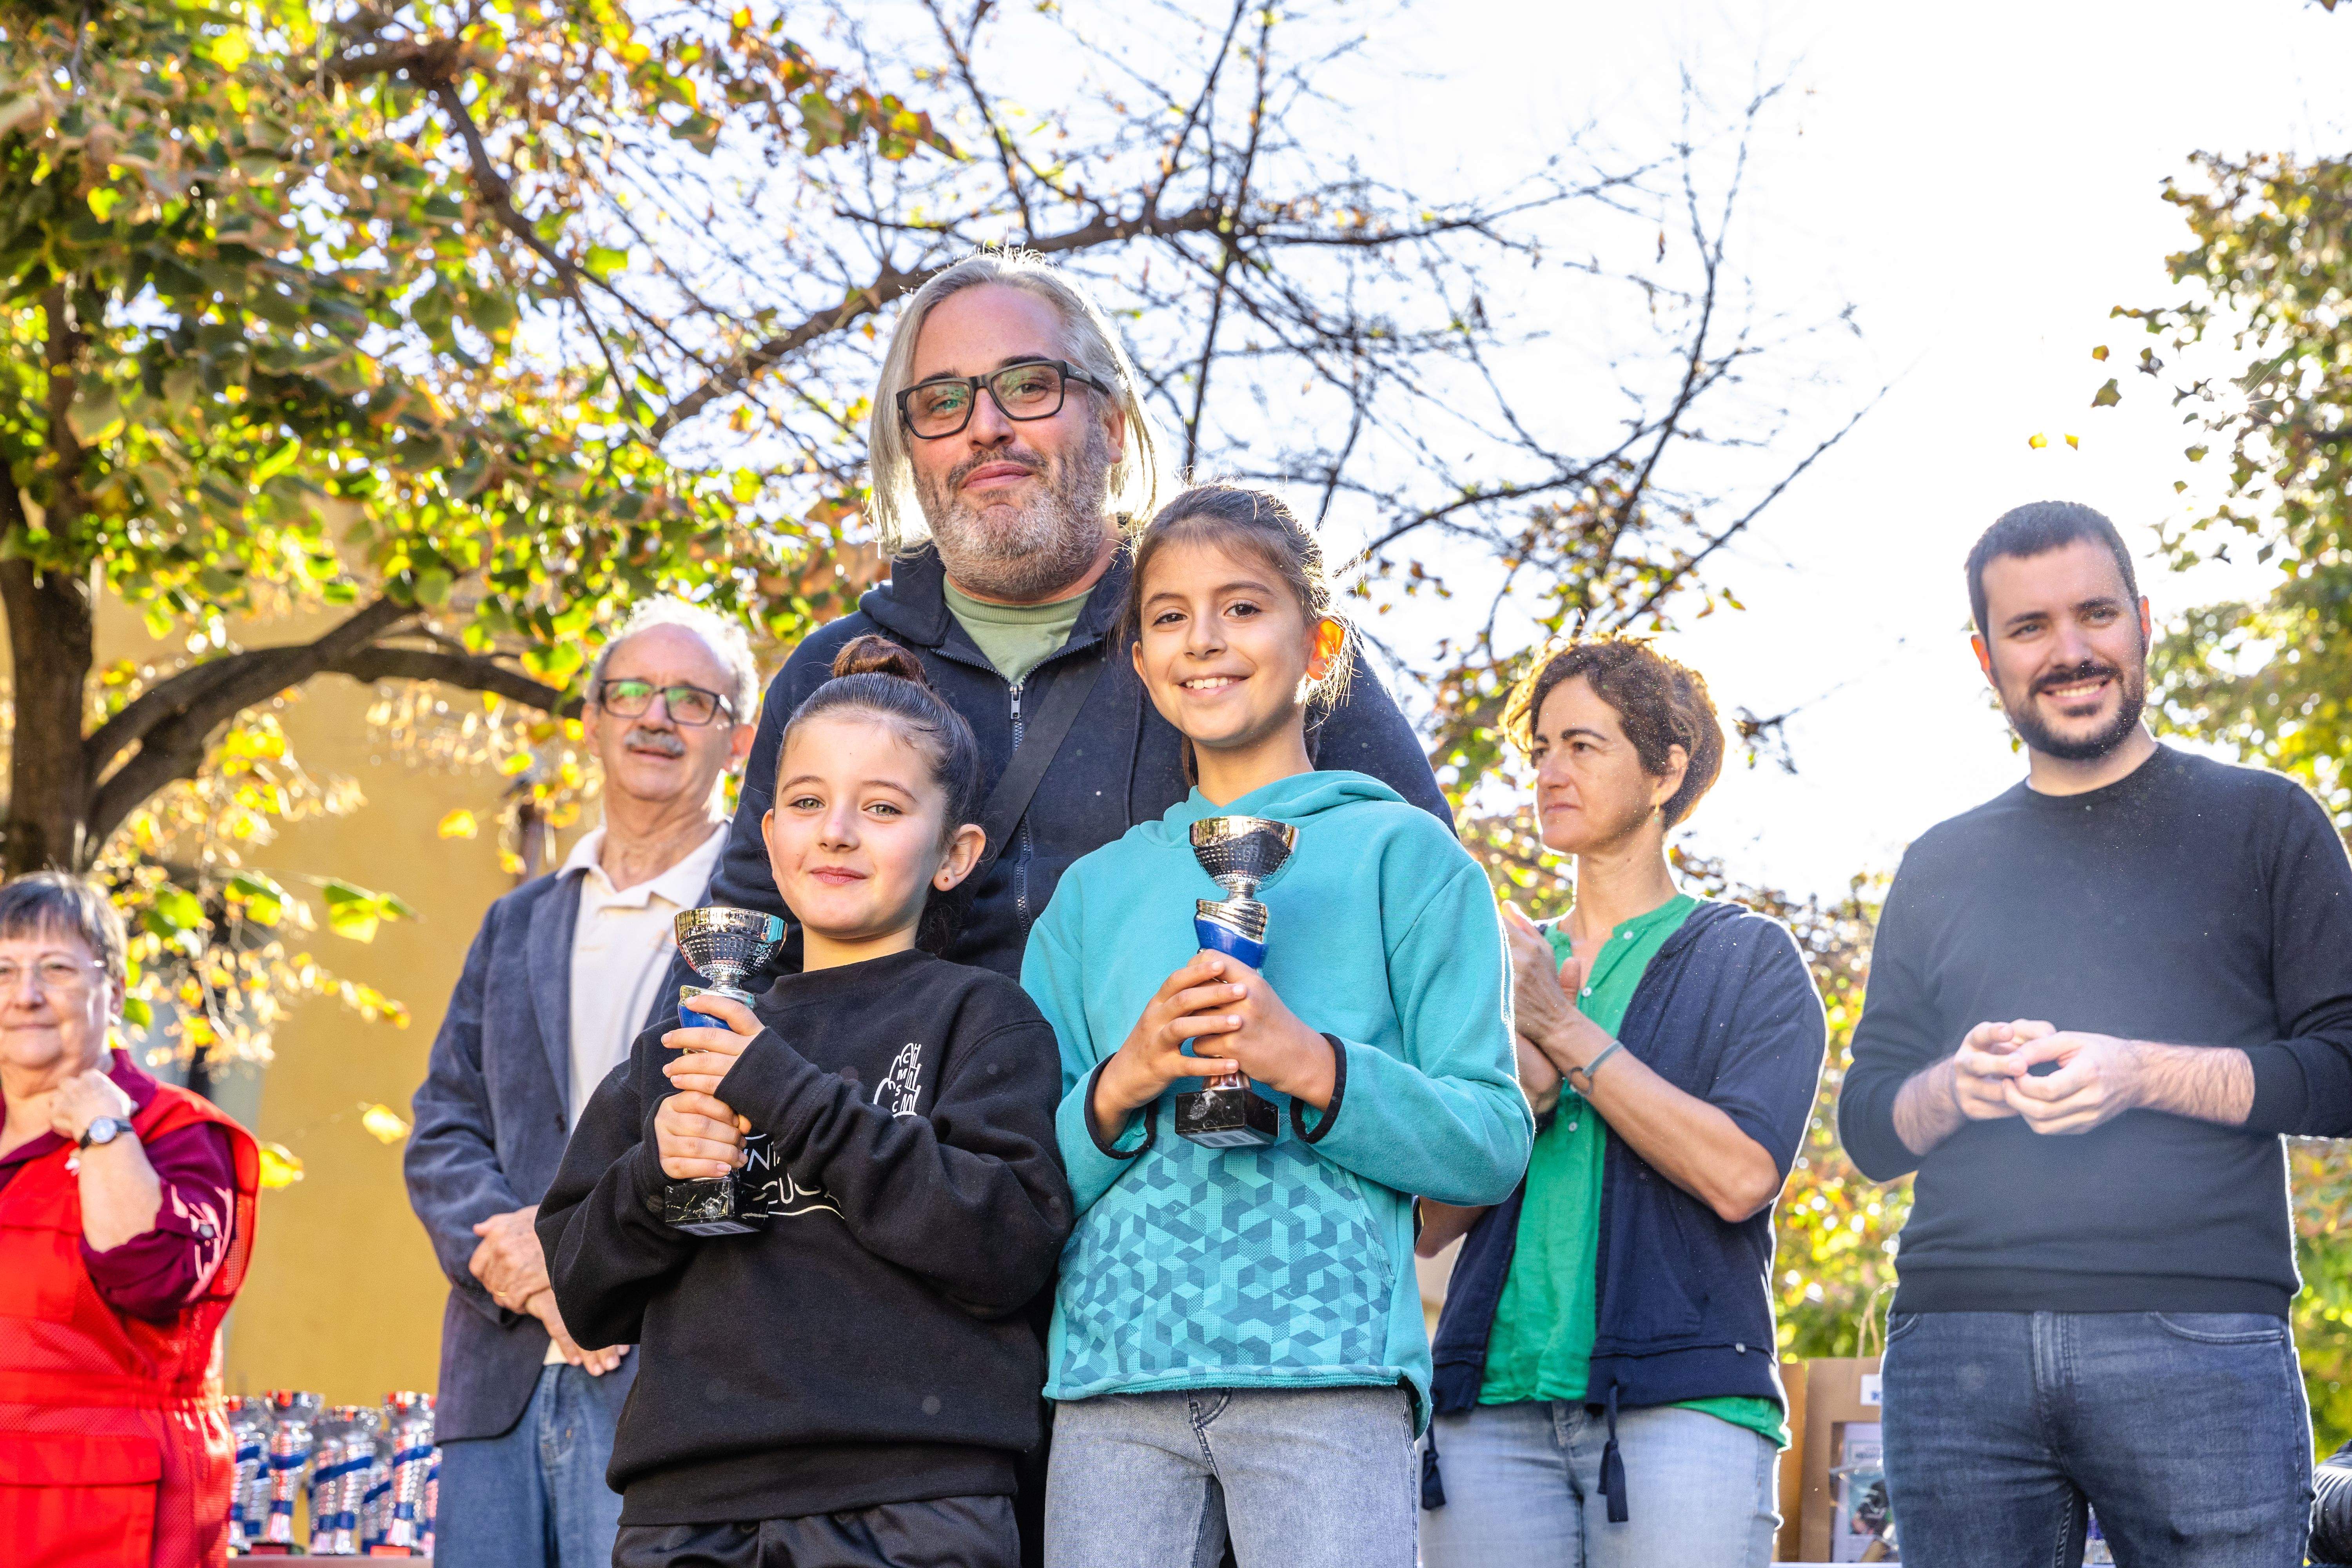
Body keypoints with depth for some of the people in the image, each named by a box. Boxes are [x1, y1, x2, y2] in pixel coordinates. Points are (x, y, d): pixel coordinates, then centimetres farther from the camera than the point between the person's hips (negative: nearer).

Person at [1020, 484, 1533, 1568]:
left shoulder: (1402, 854, 9)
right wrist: (1122, 1082, -6)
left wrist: (1311, 1065, -13)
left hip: (1327, 1366, -3)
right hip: (1112, 1368, 3)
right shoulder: (1096, 891, 18)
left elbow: (1493, 1143, 2)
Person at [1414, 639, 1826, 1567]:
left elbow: (1740, 1176, -8)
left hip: (1679, 1400, -3)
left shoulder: (1747, 958, 8)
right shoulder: (1506, 967, 19)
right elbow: (1431, 1223, 11)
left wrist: (1569, 1035, -5)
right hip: (1494, 1400, 3)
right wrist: (1525, 1083, -7)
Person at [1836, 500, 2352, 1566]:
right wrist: (1954, 1089, -4)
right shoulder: (1940, 869, 20)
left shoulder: (2260, 822, 12)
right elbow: (1867, 1127, 18)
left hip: (2199, 1345, -2)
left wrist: (2144, 1076, -11)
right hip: (1959, 1347, 3)